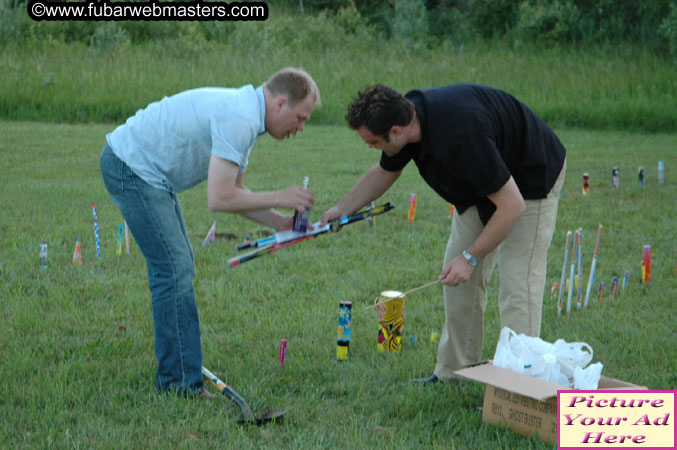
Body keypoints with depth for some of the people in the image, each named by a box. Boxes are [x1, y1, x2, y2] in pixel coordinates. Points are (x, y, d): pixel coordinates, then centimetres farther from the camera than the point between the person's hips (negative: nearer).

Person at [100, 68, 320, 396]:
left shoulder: (245, 114, 9)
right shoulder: (238, 119, -24)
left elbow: (234, 191, 15)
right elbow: (219, 199, -27)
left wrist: (281, 223, 6)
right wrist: (279, 198, -15)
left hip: (145, 169, 11)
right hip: (131, 167, -11)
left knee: (178, 267, 13)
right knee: (174, 270, -12)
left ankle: (173, 375, 21)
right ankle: (180, 384, -8)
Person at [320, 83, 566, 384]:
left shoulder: (458, 136, -40)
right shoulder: (407, 114, -14)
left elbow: (512, 206, -33)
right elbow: (384, 173, 9)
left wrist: (470, 257, -29)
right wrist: (342, 208, 1)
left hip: (529, 183, -9)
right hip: (482, 182, 9)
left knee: (517, 284, -14)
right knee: (461, 277, 9)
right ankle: (454, 373, 17)